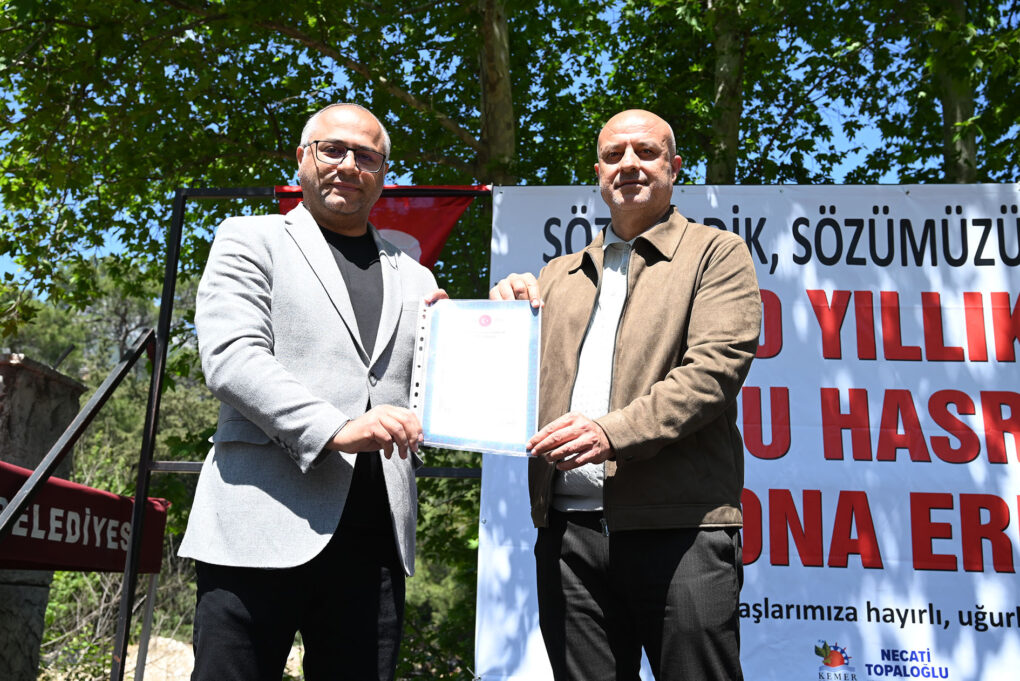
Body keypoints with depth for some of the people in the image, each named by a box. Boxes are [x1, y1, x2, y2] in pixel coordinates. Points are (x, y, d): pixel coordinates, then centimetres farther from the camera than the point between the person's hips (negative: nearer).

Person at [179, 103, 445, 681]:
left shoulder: (413, 278, 21)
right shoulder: (251, 240, 9)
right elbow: (230, 357, -7)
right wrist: (334, 430, -20)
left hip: (375, 538, 4)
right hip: (264, 525, -3)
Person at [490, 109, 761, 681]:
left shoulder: (718, 254, 7)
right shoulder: (559, 275, 21)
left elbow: (714, 368, -8)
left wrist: (613, 432, -21)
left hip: (680, 528, -4)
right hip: (567, 530, 5)